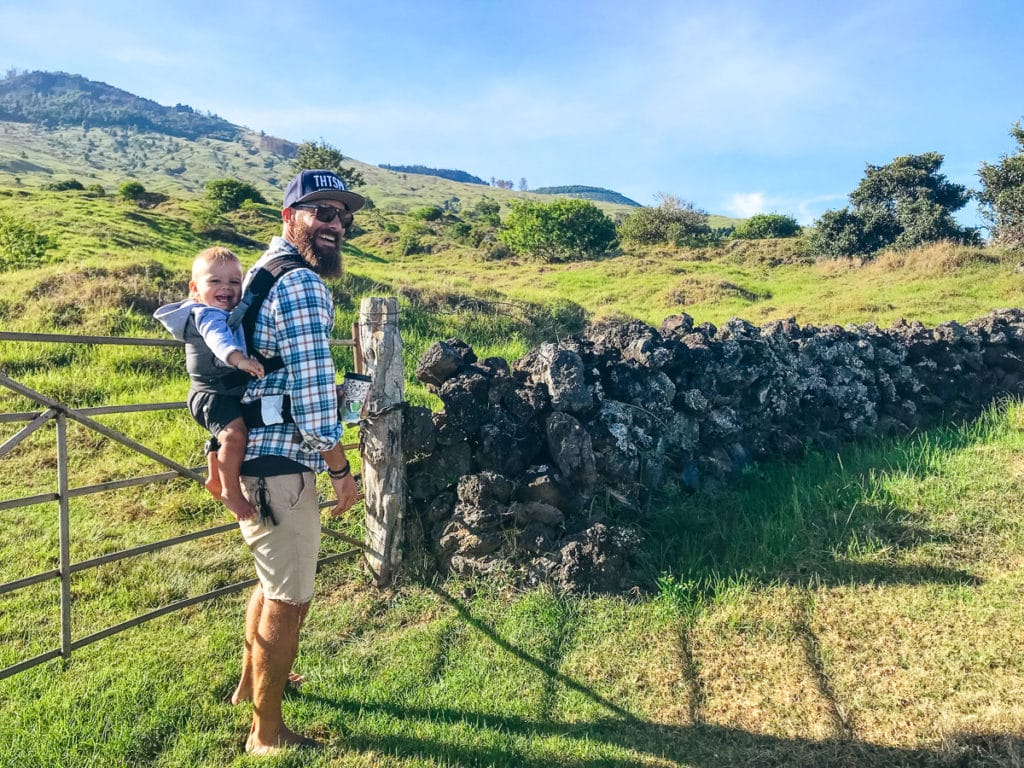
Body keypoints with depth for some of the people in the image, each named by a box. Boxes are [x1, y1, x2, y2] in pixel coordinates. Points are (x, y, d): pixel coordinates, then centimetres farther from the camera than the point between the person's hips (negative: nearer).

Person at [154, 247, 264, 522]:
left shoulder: (232, 314, 11)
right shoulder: (205, 314, -19)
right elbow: (218, 338, -41)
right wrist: (240, 359, -58)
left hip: (230, 392, 11)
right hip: (213, 393, -11)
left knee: (222, 437, 31)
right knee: (234, 434, -33)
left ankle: (214, 479, 54)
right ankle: (231, 492, -21)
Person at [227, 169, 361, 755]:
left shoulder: (267, 268, 14)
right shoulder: (303, 284, -18)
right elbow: (313, 388, -23)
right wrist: (341, 469, -14)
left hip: (257, 456, 10)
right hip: (281, 464, -10)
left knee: (273, 581, 27)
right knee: (290, 598, 3)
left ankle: (252, 682, 47)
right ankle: (268, 733, 20)